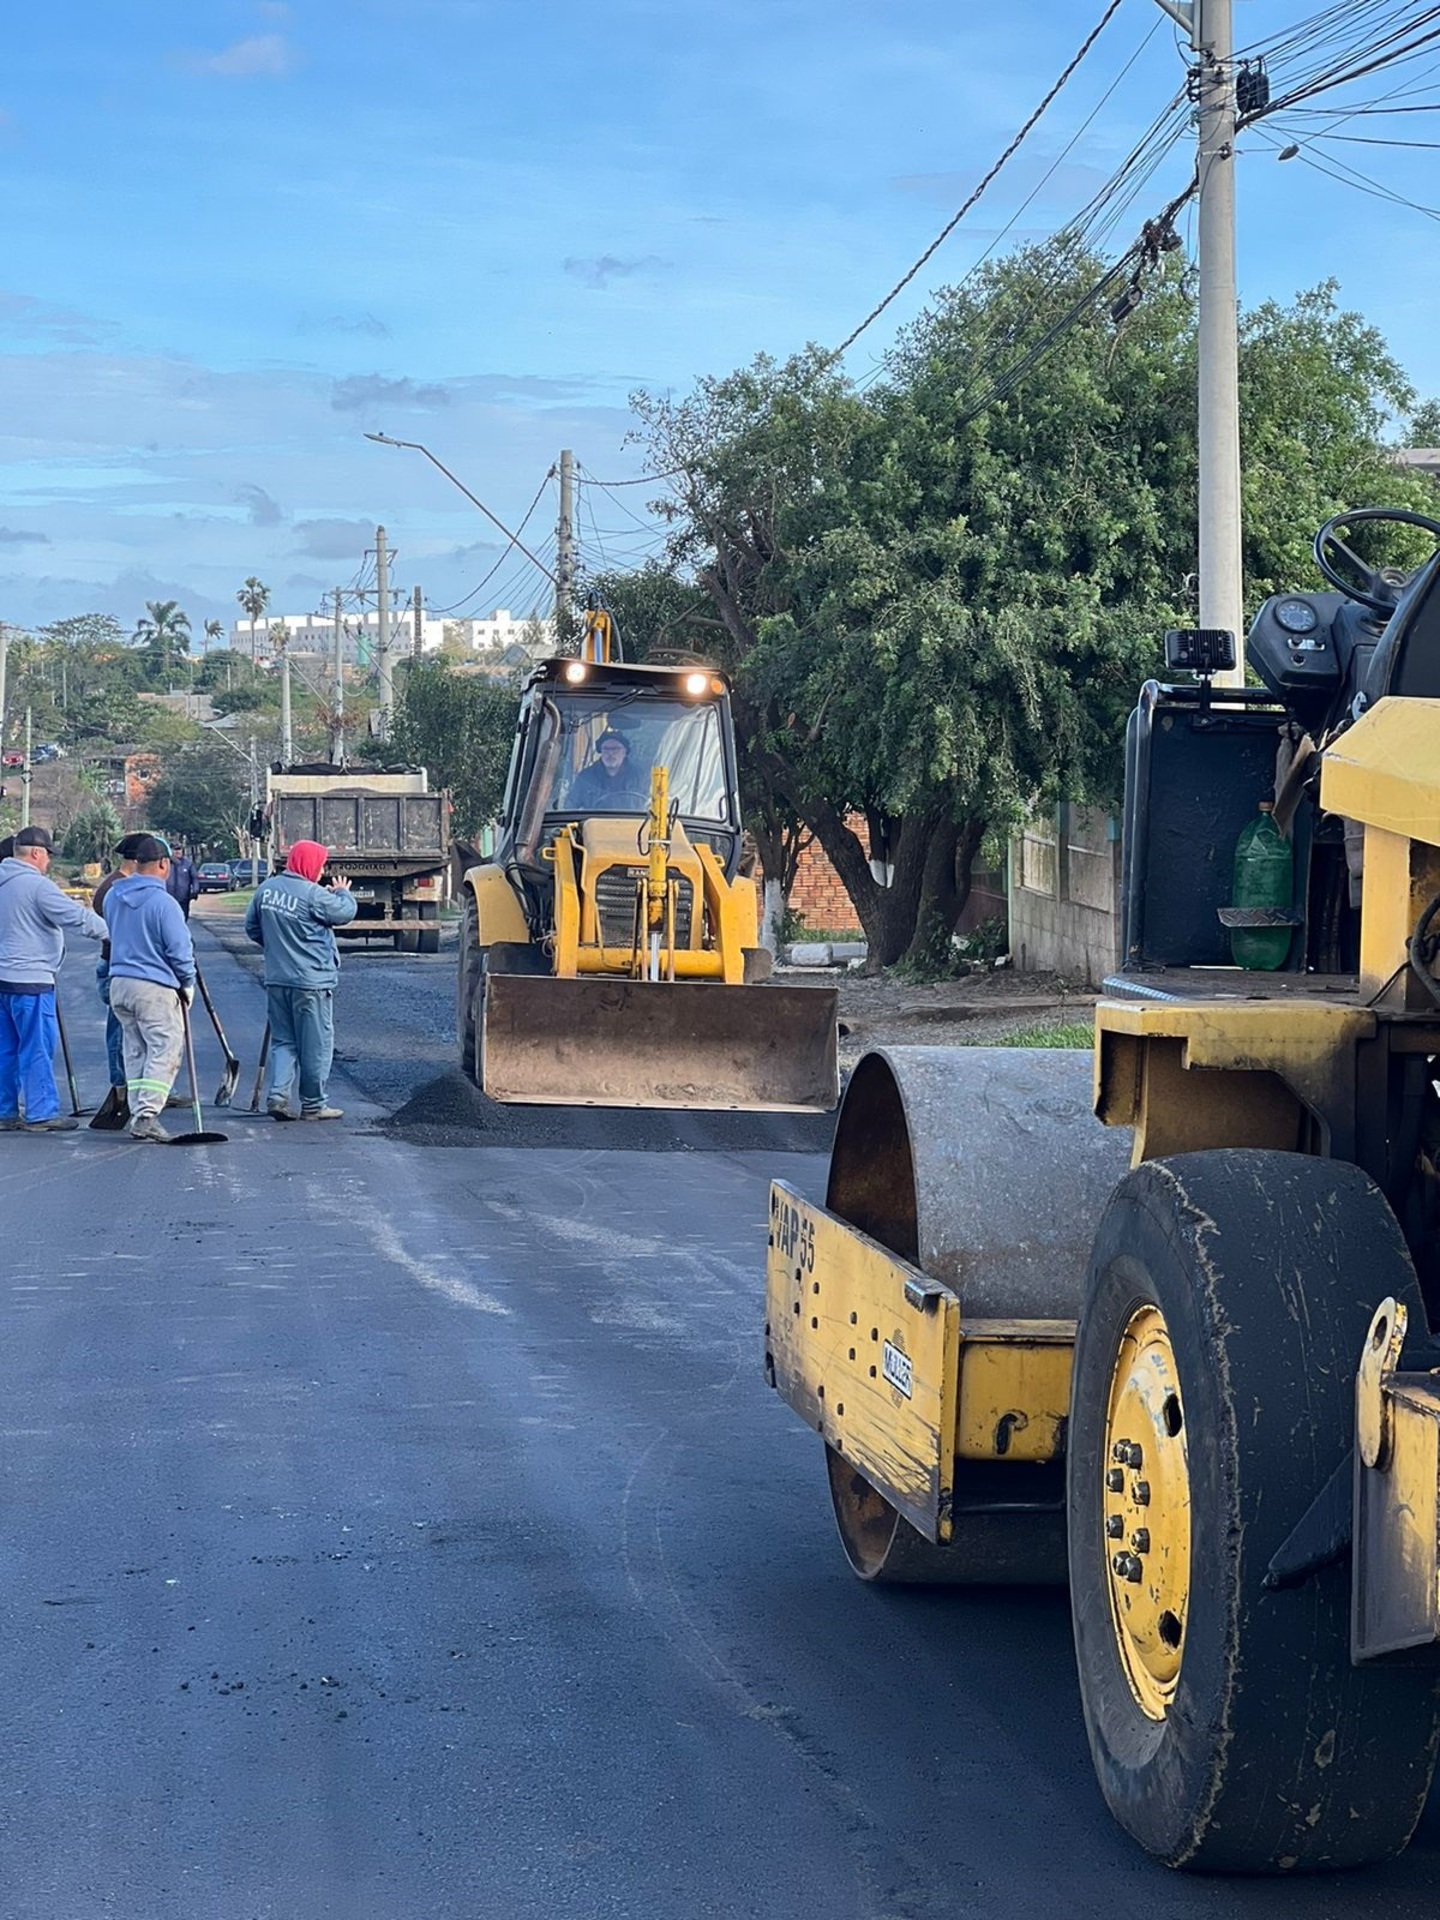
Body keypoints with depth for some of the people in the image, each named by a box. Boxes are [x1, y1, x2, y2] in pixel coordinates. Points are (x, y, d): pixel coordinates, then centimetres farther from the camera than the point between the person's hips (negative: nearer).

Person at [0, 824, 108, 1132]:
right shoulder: (37, 885, -14)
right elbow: (77, 917, -16)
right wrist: (112, 932, -5)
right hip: (30, 979, -9)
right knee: (37, 1048, -3)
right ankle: (41, 1113, -1)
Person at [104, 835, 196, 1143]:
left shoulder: (113, 896, 7)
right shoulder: (163, 902, -16)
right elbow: (180, 950, -11)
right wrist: (187, 984, 2)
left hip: (119, 983, 7)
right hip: (156, 989, -7)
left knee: (135, 1051, 15)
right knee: (165, 1049, -3)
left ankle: (137, 1115, 15)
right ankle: (147, 1115, -13)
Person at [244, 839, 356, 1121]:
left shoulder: (266, 888, 4)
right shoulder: (312, 895, -17)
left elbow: (252, 926, 12)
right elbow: (346, 913, -9)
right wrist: (342, 892, 12)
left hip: (276, 979, 6)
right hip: (311, 982, -6)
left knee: (283, 1040, 13)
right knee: (316, 1044, 5)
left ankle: (277, 1095, -2)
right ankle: (314, 1105, 11)